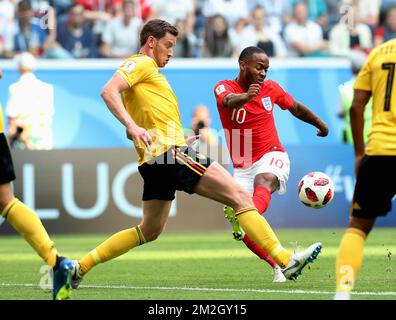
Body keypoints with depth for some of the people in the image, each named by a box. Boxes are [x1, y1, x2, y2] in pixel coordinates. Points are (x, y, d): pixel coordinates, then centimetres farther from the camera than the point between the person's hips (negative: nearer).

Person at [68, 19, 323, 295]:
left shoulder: (149, 71, 27)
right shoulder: (142, 64, -1)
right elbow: (109, 91, -19)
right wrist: (132, 126, -30)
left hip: (156, 163, 10)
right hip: (171, 152, -10)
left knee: (150, 231, 17)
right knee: (241, 197, -11)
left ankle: (79, 267, 13)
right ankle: (286, 261, -16)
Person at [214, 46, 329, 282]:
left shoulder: (270, 88, 6)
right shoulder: (224, 87, -6)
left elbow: (296, 108, 25)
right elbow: (228, 101, -32)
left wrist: (320, 124, 38)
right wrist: (245, 97, -54)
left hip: (272, 156, 0)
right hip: (243, 167, 0)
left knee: (263, 181, -37)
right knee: (245, 234, -11)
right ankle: (279, 267, 5)